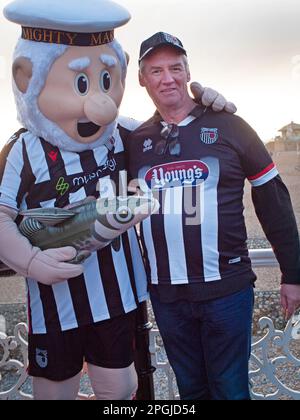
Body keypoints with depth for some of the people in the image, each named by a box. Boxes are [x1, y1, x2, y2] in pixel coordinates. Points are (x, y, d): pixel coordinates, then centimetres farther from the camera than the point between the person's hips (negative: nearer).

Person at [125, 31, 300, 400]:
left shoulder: (227, 126, -4)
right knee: (191, 389, 20)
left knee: (230, 389, 10)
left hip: (226, 287, -3)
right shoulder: (135, 141, 5)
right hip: (165, 294, 3)